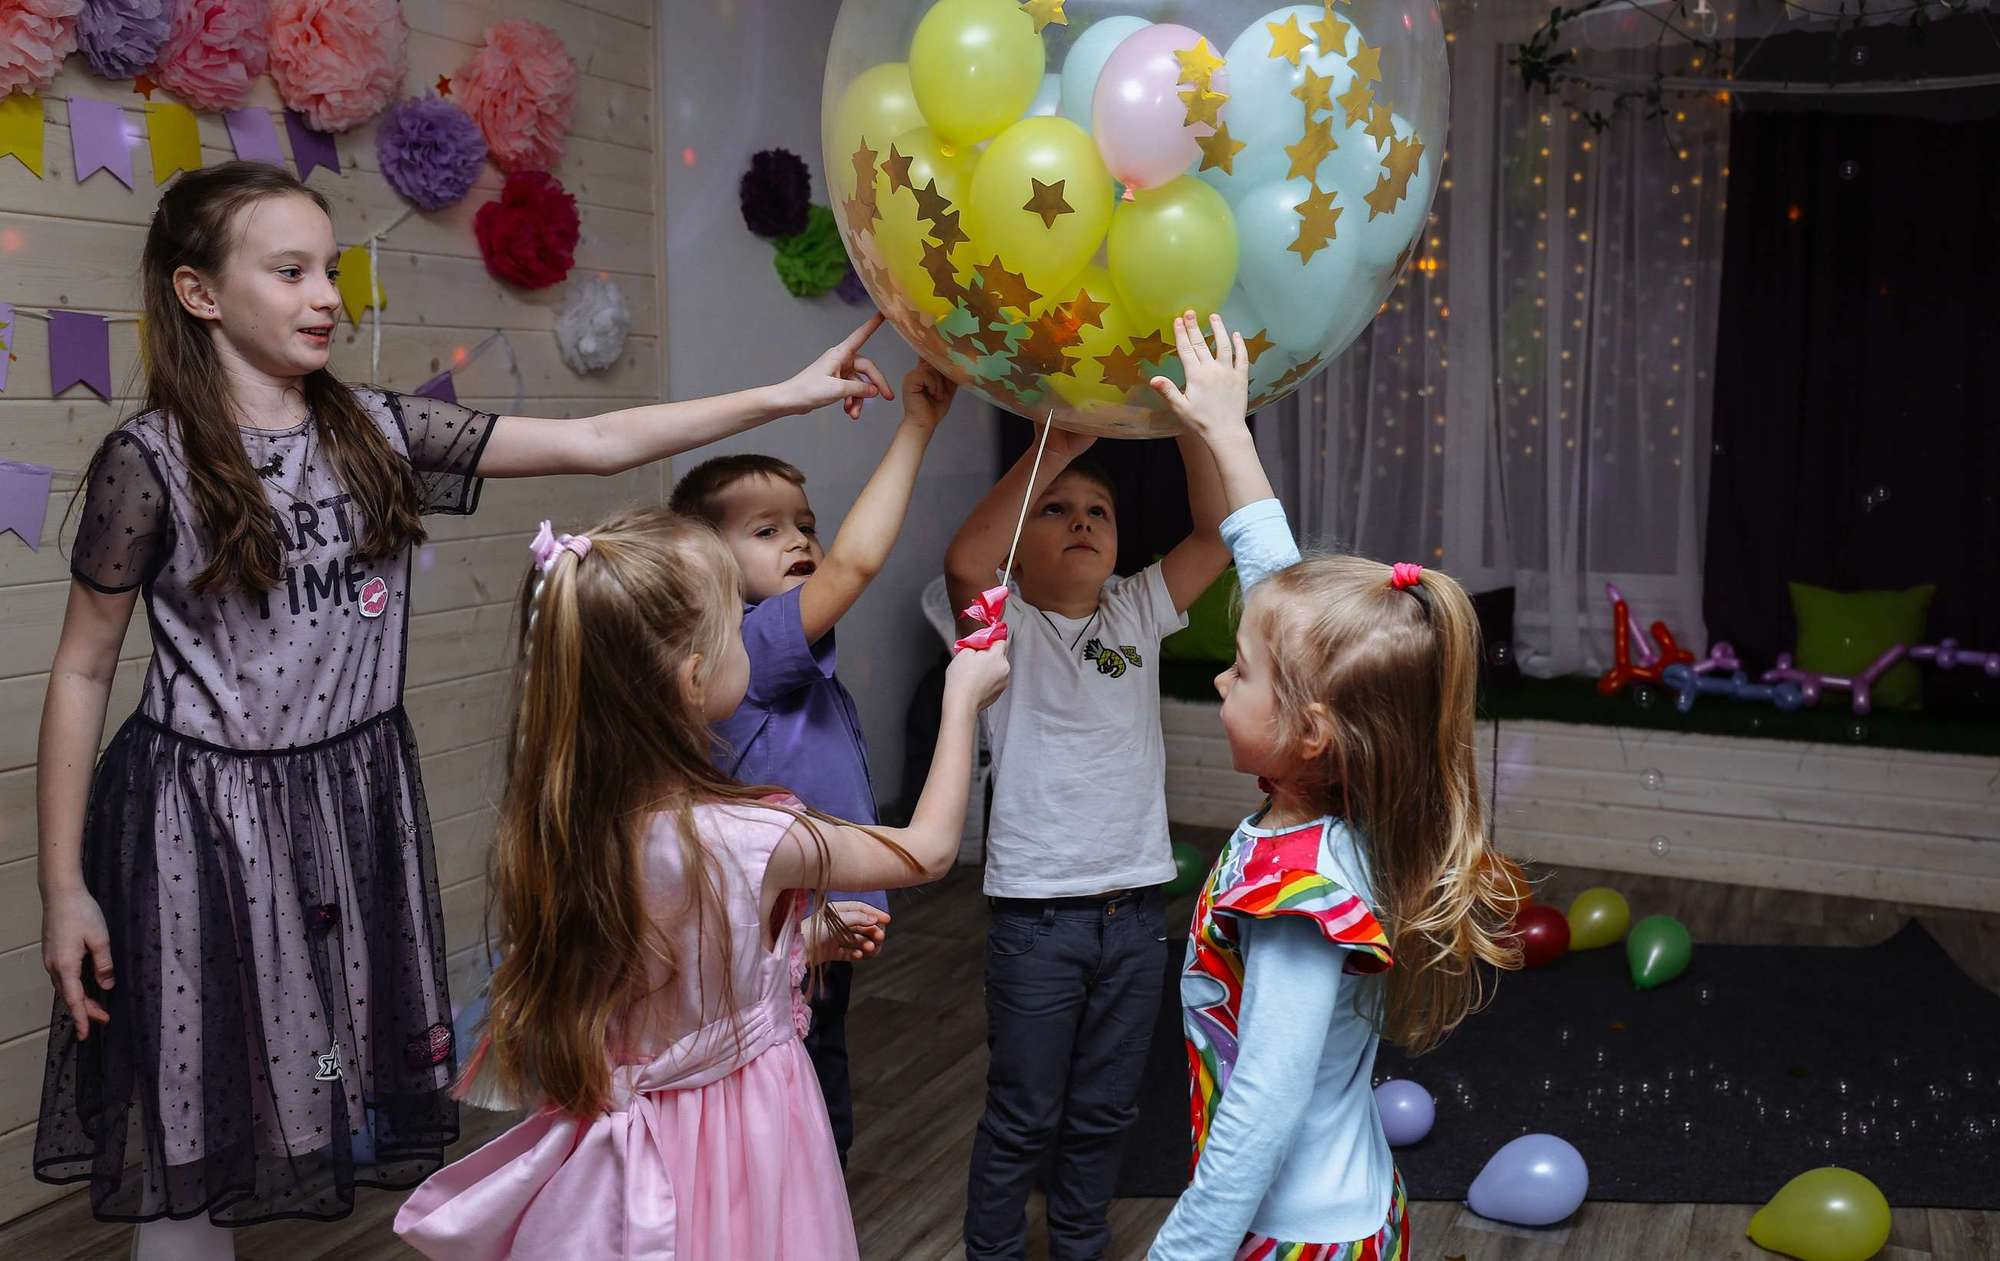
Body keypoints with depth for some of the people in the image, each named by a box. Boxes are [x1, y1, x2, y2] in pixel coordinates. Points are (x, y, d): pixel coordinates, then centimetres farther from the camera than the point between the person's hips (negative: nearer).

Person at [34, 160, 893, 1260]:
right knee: (184, 1139, 5)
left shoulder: (381, 433, 2)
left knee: (358, 1079, 10)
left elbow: (595, 443, -3)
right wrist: (62, 887, -5)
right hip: (202, 812, -4)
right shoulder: (151, 460, -9)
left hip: (358, 796, 4)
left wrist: (787, 394, -9)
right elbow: (83, 670, -3)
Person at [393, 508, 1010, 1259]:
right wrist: (961, 696, 1)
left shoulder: (549, 826, -11)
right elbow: (927, 851, -9)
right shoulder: (750, 841, -26)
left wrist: (806, 935, 11)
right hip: (739, 1144, -5)